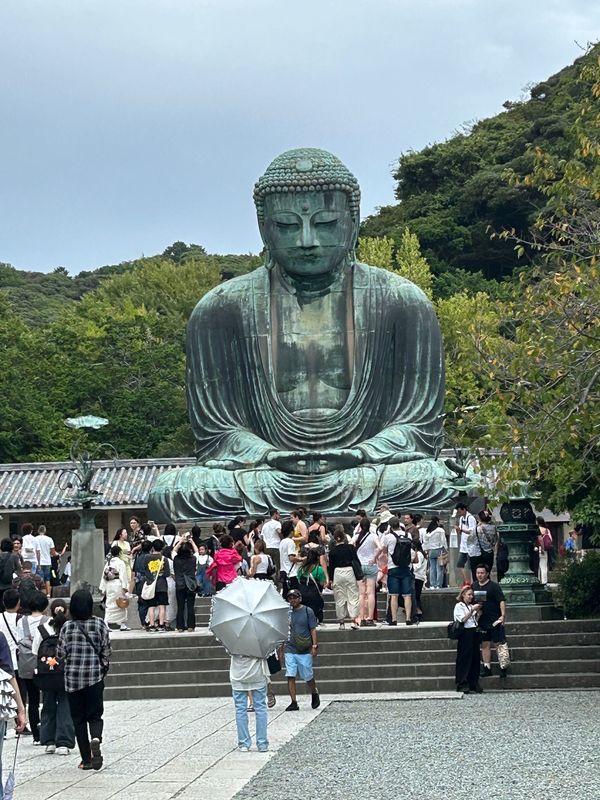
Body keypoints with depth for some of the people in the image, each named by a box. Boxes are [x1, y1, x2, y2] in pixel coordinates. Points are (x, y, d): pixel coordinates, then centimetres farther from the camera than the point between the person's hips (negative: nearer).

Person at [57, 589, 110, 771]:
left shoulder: (67, 626, -5)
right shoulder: (99, 624, -5)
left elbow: (60, 653, -1)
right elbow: (106, 651, 0)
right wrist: (103, 667, 18)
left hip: (72, 677, 0)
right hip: (95, 676, 0)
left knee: (78, 718, 8)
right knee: (95, 715, 8)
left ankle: (86, 759, 6)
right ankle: (96, 738, -24)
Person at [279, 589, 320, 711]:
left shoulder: (308, 611, -1)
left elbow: (313, 630, 0)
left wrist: (314, 646, -9)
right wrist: (281, 651, 13)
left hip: (305, 651, -2)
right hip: (290, 650, 2)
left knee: (308, 677, 5)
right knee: (290, 677, -6)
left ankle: (314, 693, 34)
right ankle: (294, 703, -1)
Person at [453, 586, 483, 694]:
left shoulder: (471, 606, 20)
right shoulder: (459, 606, 0)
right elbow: (463, 619, -11)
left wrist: (477, 611, 4)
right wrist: (472, 610, -16)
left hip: (474, 632, 7)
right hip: (465, 633, -7)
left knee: (475, 658, 5)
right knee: (464, 659, -6)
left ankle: (474, 684, 9)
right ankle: (462, 685, -6)